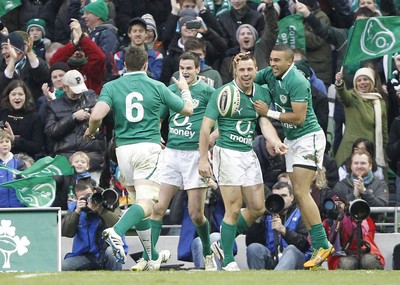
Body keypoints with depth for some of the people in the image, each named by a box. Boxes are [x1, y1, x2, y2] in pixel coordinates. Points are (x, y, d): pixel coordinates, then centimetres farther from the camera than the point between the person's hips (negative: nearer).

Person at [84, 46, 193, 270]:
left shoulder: (111, 87, 3)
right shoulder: (157, 87, 3)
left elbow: (97, 115, -13)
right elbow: (188, 110, 13)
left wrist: (91, 131, 8)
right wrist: (185, 89, 32)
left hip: (123, 149, 3)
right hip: (149, 148, -3)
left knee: (139, 200, 18)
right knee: (147, 204, -13)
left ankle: (153, 256, 22)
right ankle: (117, 231, -41)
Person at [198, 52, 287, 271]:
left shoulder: (260, 93, 6)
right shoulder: (223, 93, -11)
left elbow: (265, 123, 1)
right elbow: (206, 126, -10)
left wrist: (276, 142, -19)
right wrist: (203, 159, -14)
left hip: (248, 154, 7)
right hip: (227, 153, -7)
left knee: (257, 208, 8)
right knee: (233, 209, -8)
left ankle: (222, 245, 24)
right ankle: (227, 261, 3)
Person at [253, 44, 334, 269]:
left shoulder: (297, 82, -21)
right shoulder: (270, 75, 3)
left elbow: (299, 117, -24)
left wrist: (269, 112, -17)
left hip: (308, 138, -9)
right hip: (291, 139, 9)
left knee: (301, 192, -16)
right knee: (299, 194, 5)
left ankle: (322, 243, -14)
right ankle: (319, 246, 7)